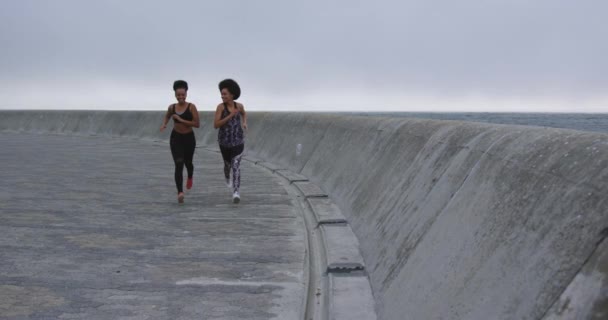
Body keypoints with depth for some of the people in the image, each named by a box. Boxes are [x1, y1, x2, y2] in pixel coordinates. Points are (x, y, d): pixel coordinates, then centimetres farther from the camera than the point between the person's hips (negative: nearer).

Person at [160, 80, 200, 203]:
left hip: (189, 138, 0)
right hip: (176, 138, 1)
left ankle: (190, 177, 56)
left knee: (188, 162, 20)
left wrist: (181, 120, -22)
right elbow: (167, 116, 22)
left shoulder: (191, 107, -11)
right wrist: (164, 124, 1)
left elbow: (197, 124, -17)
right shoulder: (172, 107, -1)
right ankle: (180, 192, -21)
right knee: (179, 165, -14)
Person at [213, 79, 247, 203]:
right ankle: (227, 177, 56)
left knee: (236, 166, -17)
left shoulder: (239, 105, -3)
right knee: (228, 164, 22)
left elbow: (244, 113, 22)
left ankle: (236, 193, -23)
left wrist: (244, 123, 2)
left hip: (238, 141, 0)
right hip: (224, 141, 0)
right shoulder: (220, 106, -12)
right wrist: (230, 115, -25)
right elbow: (215, 125, -19)